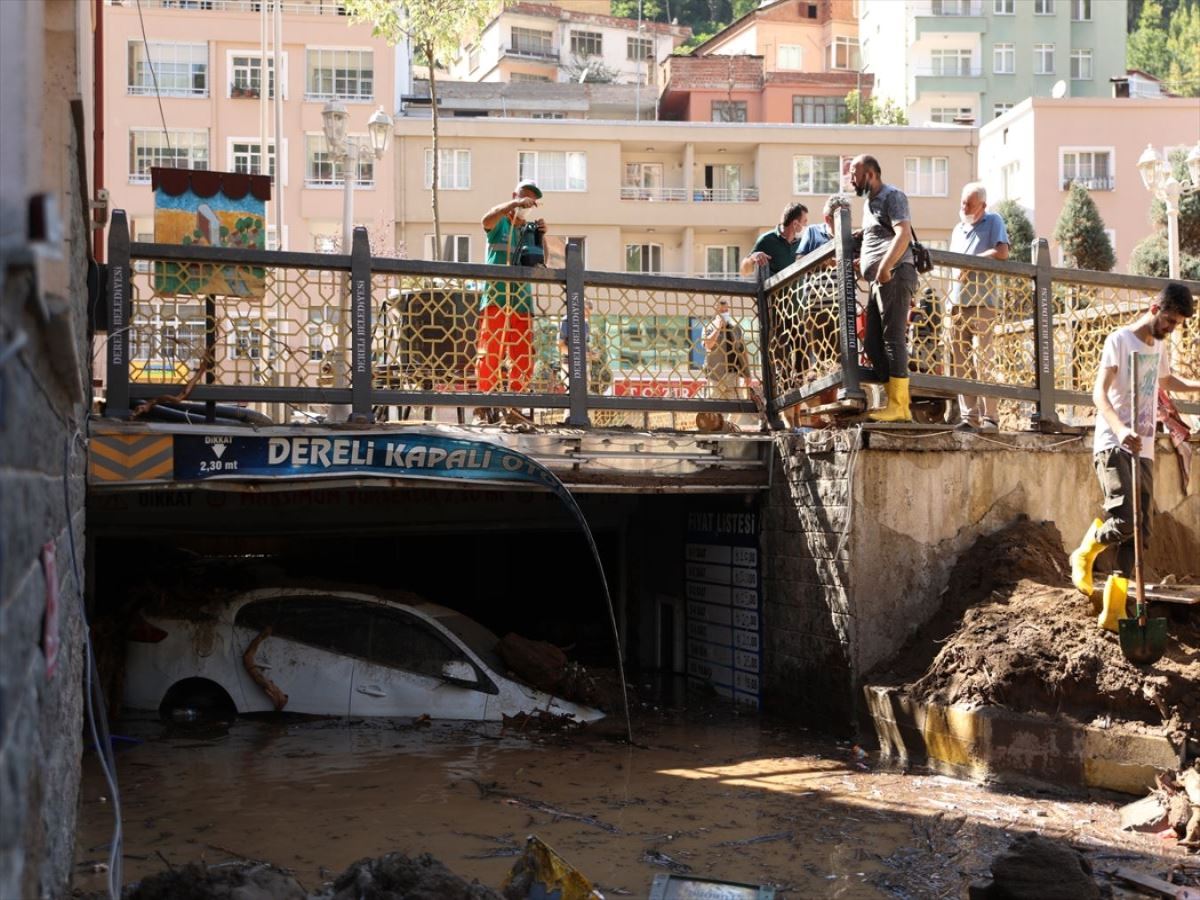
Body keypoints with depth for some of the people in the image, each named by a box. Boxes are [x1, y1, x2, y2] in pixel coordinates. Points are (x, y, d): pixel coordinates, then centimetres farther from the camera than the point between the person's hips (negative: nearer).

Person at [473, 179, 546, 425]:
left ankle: (513, 406, 10)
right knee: (490, 352, -11)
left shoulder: (529, 229, 20)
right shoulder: (499, 224, 8)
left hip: (522, 302, 5)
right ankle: (484, 407, -9)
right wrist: (513, 204, -27)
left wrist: (542, 236, -5)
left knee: (524, 358, 1)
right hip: (496, 299, -5)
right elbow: (487, 219, -16)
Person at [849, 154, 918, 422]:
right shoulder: (869, 203, 25)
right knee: (873, 343, 6)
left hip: (894, 276, -10)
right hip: (879, 281, 10)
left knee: (893, 338, -13)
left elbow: (904, 234, -19)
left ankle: (898, 406, -14)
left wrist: (884, 268, -28)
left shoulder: (892, 196, -4)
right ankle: (897, 406, 6)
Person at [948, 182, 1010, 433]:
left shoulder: (993, 222, 5)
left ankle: (989, 418, -10)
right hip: (958, 303, 6)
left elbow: (1001, 252, -9)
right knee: (960, 363, 0)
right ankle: (969, 416, 1)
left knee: (982, 362, -11)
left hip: (982, 302, -6)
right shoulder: (958, 229, 24)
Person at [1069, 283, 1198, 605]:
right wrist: (1120, 429, -35)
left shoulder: (1159, 347, 17)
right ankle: (1083, 555, 6)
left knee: (1140, 531, 2)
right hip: (1113, 446, -8)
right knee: (1125, 519, -23)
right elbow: (1100, 393, -18)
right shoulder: (1120, 340, -7)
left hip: (1143, 449, 8)